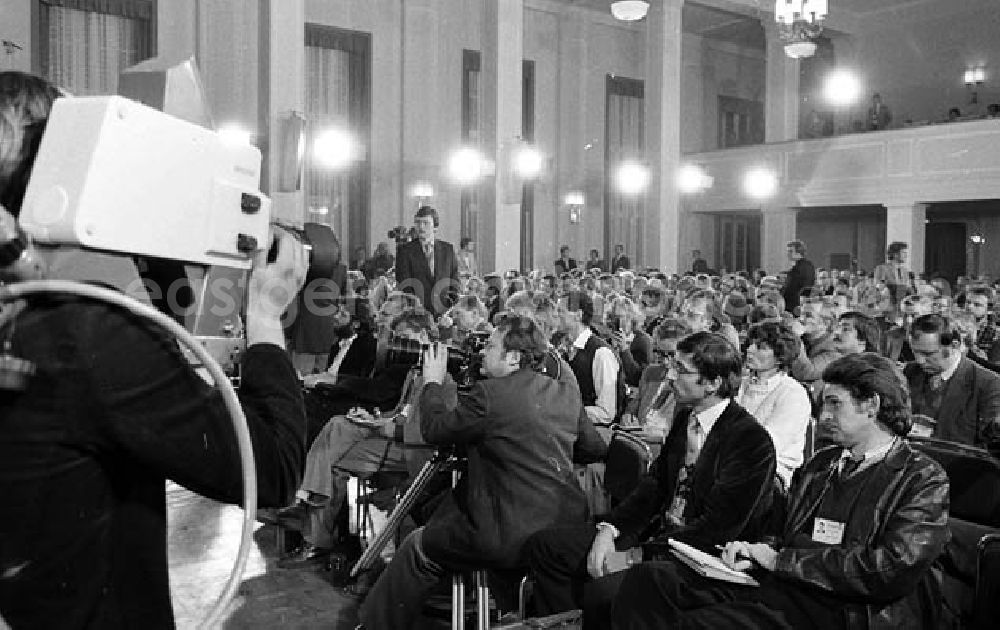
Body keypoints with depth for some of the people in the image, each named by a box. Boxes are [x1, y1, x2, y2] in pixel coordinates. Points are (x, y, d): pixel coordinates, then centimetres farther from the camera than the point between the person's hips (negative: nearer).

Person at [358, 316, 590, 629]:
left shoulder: (492, 393, -16)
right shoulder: (567, 391, 5)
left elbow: (434, 429, -7)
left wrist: (433, 382, 10)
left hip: (513, 539, -8)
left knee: (418, 548, 12)